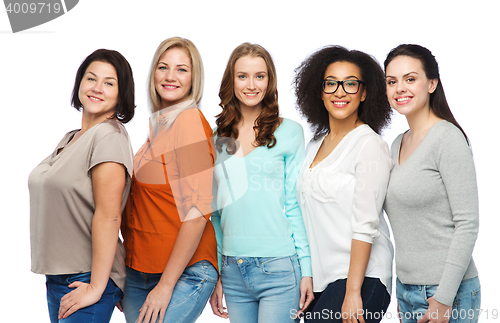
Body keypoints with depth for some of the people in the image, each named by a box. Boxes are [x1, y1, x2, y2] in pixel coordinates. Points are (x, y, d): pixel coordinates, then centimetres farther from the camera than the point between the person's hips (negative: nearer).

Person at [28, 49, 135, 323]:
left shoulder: (109, 135, -15)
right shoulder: (70, 139, 13)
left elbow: (108, 216, -21)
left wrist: (96, 288, -22)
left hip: (85, 280, -8)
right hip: (57, 277, 9)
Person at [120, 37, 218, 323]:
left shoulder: (191, 121, -12)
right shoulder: (158, 124, 13)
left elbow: (197, 212, -17)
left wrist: (166, 285, -17)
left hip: (184, 273, -8)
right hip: (138, 272, 8)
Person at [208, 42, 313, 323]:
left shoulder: (289, 131, 0)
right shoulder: (220, 138, 9)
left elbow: (296, 204, -1)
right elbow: (216, 210, 12)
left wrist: (306, 269, -5)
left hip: (278, 267, -4)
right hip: (232, 269, 4)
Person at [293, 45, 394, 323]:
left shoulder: (369, 145, -8)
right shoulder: (315, 145, 14)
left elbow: (365, 225, -14)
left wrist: (352, 293, -18)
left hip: (359, 279, -7)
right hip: (318, 279, 7)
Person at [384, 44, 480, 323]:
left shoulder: (448, 138, -11)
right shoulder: (398, 144, 11)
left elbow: (467, 223, -15)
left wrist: (444, 298, -18)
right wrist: (403, 294, 14)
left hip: (447, 291, -7)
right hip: (406, 289, 7)